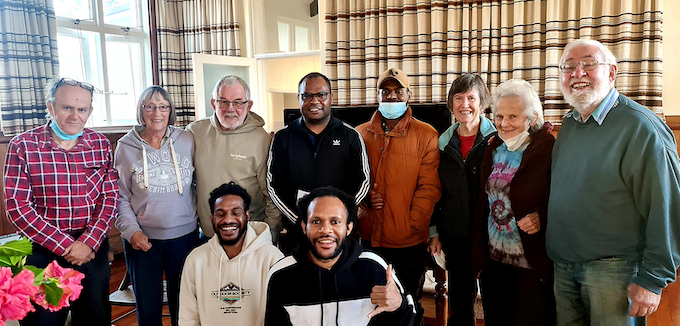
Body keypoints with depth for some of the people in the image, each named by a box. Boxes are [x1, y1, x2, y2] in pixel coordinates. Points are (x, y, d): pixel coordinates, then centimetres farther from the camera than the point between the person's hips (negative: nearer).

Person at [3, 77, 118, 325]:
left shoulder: (100, 144, 0)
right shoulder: (23, 146, -8)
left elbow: (110, 197, -1)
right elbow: (16, 206, -11)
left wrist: (88, 243, -13)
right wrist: (67, 246, -15)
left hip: (93, 250, 3)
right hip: (43, 252, -2)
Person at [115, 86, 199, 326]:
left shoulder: (187, 141, -1)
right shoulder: (126, 146, -2)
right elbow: (121, 196, 0)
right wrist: (131, 231, -9)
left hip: (184, 234, 1)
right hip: (142, 239, 0)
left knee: (183, 301, 15)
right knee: (147, 305, 13)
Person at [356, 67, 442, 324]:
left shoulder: (426, 135, -4)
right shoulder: (361, 135, 6)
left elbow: (429, 187, -7)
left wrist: (412, 225, -13)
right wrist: (364, 197, -7)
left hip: (410, 244, -3)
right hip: (370, 238, 3)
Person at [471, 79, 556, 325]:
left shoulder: (549, 150, -11)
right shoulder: (494, 149, 8)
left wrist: (541, 217, -26)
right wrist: (479, 246, 8)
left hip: (533, 267, -6)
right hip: (493, 261, 6)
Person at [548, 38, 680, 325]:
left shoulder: (641, 127, -16)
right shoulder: (568, 124, 7)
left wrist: (652, 280, -17)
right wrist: (538, 216, 9)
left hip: (613, 269, -6)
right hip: (563, 266, 6)